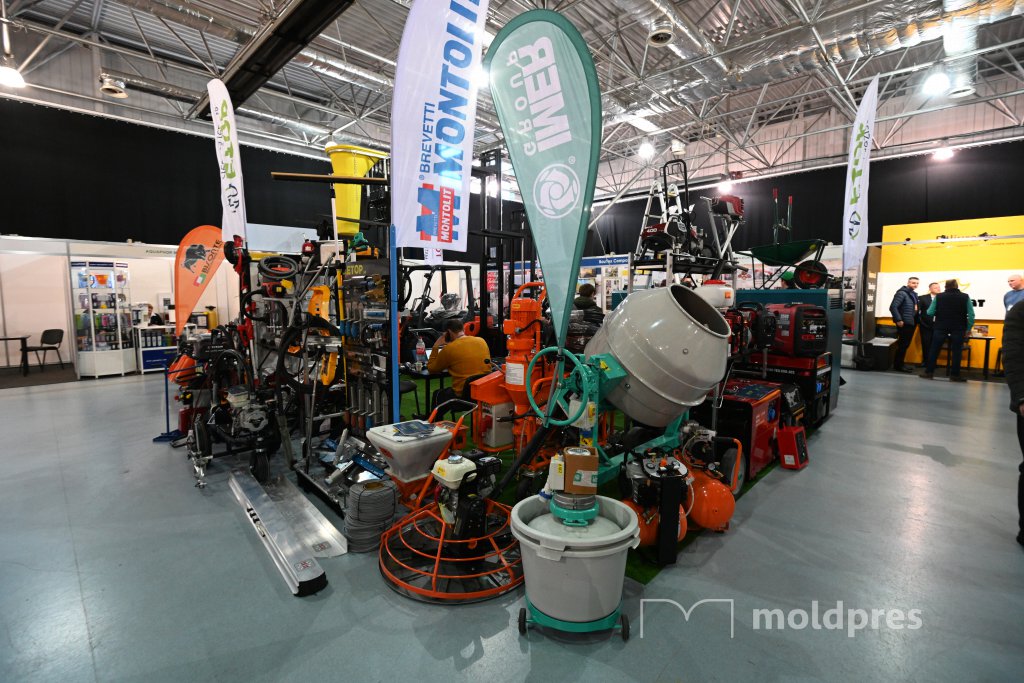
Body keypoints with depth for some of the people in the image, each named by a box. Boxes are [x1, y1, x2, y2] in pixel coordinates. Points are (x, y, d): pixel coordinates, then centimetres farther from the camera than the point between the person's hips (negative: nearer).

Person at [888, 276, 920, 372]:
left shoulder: (914, 294, 14)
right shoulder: (902, 293, -12)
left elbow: (915, 308, 15)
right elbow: (893, 307, -19)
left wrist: (916, 320, 5)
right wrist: (898, 320, -20)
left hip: (911, 323, 8)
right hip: (904, 323, -8)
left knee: (906, 345, 12)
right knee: (903, 344, -5)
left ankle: (900, 364, 19)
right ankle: (898, 365, 3)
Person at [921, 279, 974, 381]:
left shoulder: (938, 296, -2)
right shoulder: (965, 297, 0)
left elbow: (930, 313, -4)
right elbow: (971, 315, -3)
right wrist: (968, 329, 5)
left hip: (941, 327, 0)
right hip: (958, 328, 0)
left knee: (934, 350, 6)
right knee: (956, 351, 4)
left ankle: (929, 372, 7)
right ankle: (954, 375, 6)